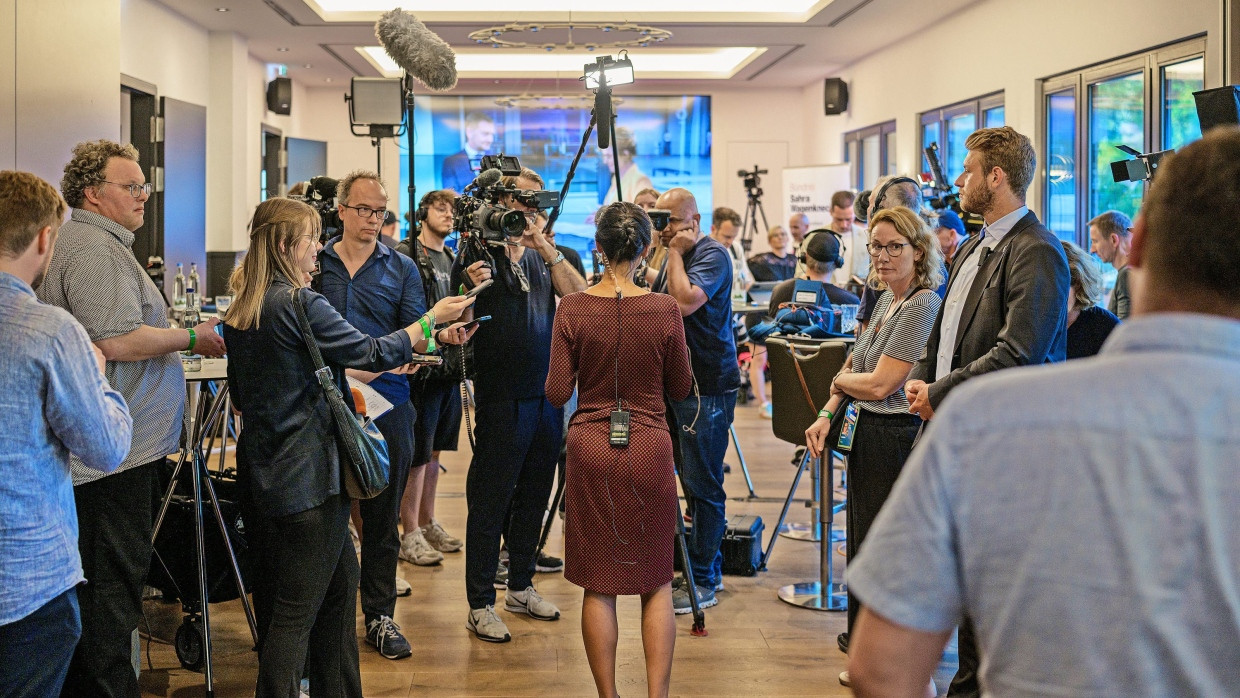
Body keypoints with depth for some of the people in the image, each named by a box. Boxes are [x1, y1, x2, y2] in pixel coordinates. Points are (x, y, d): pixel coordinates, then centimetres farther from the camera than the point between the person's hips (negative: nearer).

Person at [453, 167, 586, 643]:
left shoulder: (543, 257, 11)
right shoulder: (479, 256, -4)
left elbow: (578, 295, -4)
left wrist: (546, 248, -13)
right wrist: (471, 288, -25)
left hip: (547, 394, 6)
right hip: (501, 400, -6)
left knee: (534, 495, 15)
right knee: (490, 501, -1)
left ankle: (521, 586, 29)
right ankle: (480, 606, 6)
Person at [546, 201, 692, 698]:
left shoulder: (572, 309, -6)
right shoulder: (664, 309, -7)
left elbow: (556, 392, -3)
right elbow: (681, 389, 3)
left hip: (590, 447, 1)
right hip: (649, 448, 0)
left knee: (598, 584, 9)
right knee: (656, 581, 12)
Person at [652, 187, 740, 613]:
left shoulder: (712, 255, -11)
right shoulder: (674, 256, 16)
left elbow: (685, 302, -25)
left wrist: (676, 252, -15)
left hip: (707, 386, -9)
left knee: (702, 485, -5)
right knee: (693, 481, 14)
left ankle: (702, 582, 1)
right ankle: (709, 567, 24)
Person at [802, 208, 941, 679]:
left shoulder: (923, 304, -18)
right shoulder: (886, 299, 11)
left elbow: (879, 385, -21)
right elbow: (856, 366, 19)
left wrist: (838, 380, -2)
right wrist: (828, 415, 6)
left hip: (897, 440, -9)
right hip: (867, 434, 9)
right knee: (861, 546, 19)